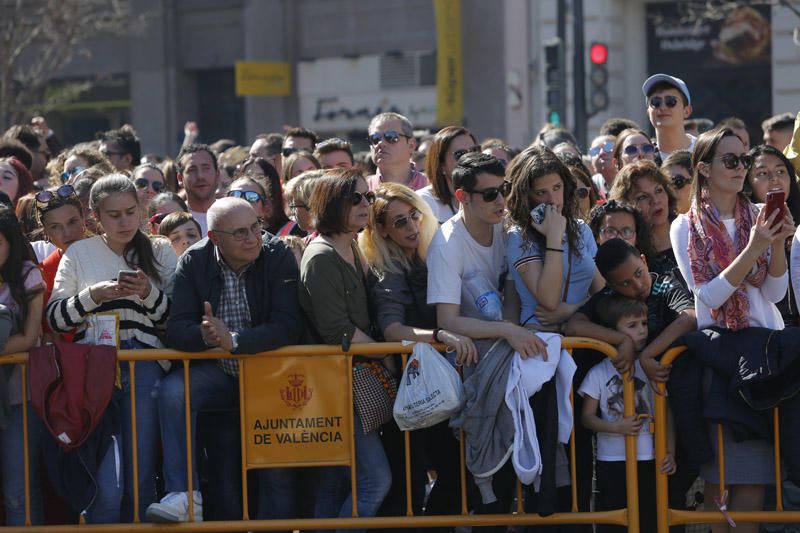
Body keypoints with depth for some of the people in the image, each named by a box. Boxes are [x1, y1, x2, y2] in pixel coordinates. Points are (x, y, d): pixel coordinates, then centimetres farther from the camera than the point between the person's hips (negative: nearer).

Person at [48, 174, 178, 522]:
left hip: (145, 368, 1)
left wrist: (149, 293, -10)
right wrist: (93, 296, -9)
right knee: (105, 485, -11)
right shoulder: (78, 253, 10)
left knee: (141, 480, -2)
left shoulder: (160, 252, 11)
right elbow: (55, 318, 5)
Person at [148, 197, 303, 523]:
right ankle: (184, 496, -32)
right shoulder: (193, 263, -2)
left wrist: (233, 340, -32)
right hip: (217, 373, 1)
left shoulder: (278, 257, -7)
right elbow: (175, 331, -9)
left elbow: (288, 326, -19)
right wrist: (205, 335, -33)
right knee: (172, 390, -26)